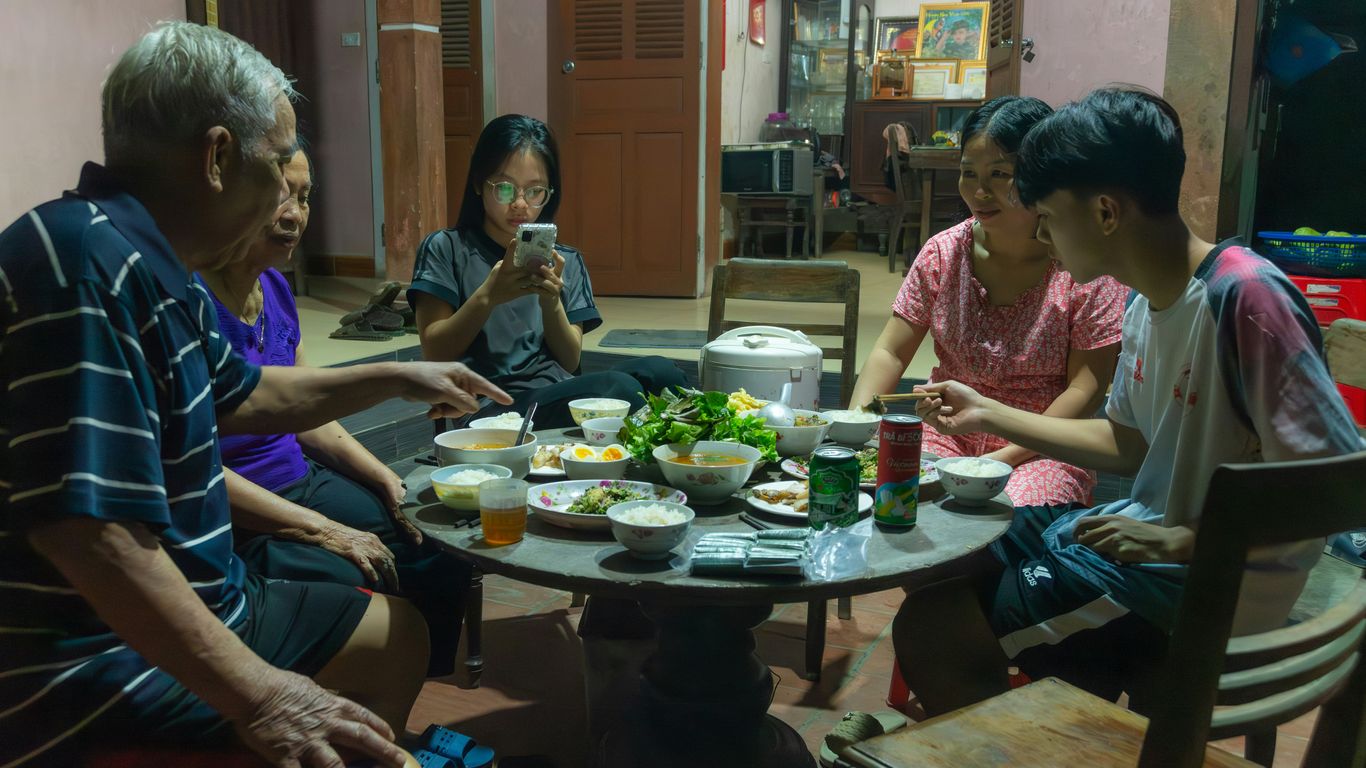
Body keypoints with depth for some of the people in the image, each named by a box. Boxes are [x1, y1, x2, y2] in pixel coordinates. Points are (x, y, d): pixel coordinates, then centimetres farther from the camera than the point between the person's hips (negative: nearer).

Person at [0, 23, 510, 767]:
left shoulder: (148, 263, 8)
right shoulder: (91, 265, -26)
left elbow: (242, 396, 24)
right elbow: (86, 529, -33)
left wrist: (395, 379, 26)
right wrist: (254, 692, -31)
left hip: (193, 602, 10)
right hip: (94, 658, -10)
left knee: (396, 634, 20)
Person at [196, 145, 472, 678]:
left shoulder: (275, 288, 8)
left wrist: (390, 482, 3)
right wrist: (320, 529, -21)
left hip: (300, 483, 8)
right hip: (232, 518, -8)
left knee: (444, 555, -4)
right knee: (353, 583, -28)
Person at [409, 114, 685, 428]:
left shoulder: (566, 263, 19)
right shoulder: (447, 249, 8)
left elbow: (570, 361, 11)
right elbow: (434, 353, 0)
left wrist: (551, 303, -8)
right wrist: (487, 296, -14)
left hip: (560, 396, 5)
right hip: (491, 409, -5)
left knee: (660, 371, -26)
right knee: (619, 388, -33)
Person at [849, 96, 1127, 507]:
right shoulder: (943, 253, 2)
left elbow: (1085, 389, -10)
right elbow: (890, 353, 4)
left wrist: (1005, 459, -19)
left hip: (1042, 449, -3)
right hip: (946, 434, 4)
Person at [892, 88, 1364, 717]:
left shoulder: (1246, 297, -24)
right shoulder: (1147, 300, 5)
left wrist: (1179, 541, -22)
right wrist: (988, 416, 11)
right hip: (1152, 533, 9)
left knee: (931, 630, -17)